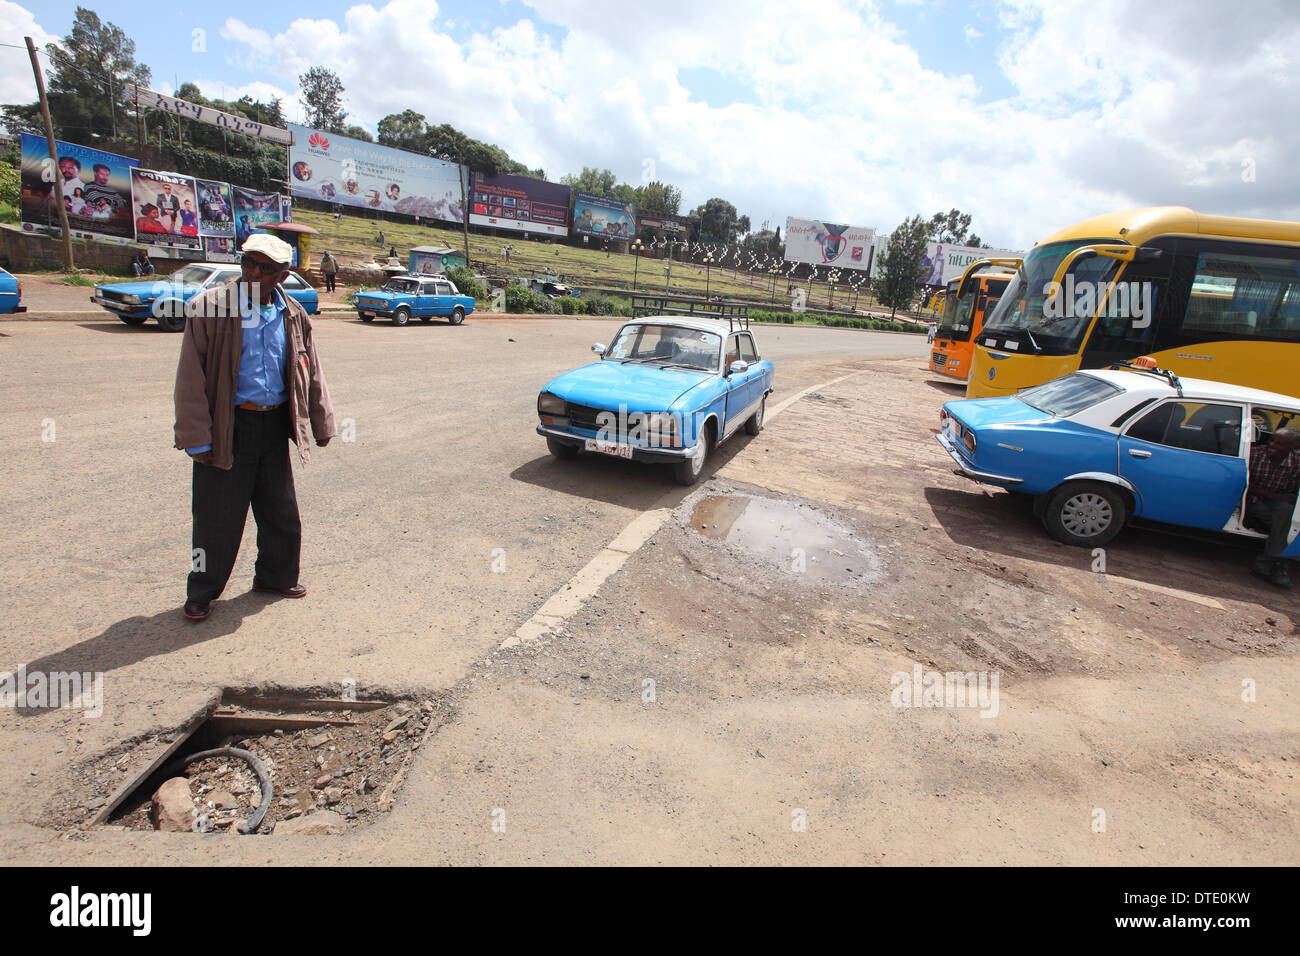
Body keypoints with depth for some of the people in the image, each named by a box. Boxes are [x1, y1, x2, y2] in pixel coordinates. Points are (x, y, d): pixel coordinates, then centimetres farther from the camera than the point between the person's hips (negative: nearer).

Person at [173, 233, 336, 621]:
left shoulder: (293, 315, 5)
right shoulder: (209, 307, -8)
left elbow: (311, 373, 12)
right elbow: (192, 378, -10)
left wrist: (323, 424, 12)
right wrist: (197, 438, -13)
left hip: (275, 425, 4)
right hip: (228, 427, -4)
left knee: (282, 511, 14)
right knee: (217, 517, 5)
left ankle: (276, 576, 34)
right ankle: (201, 592, 24)